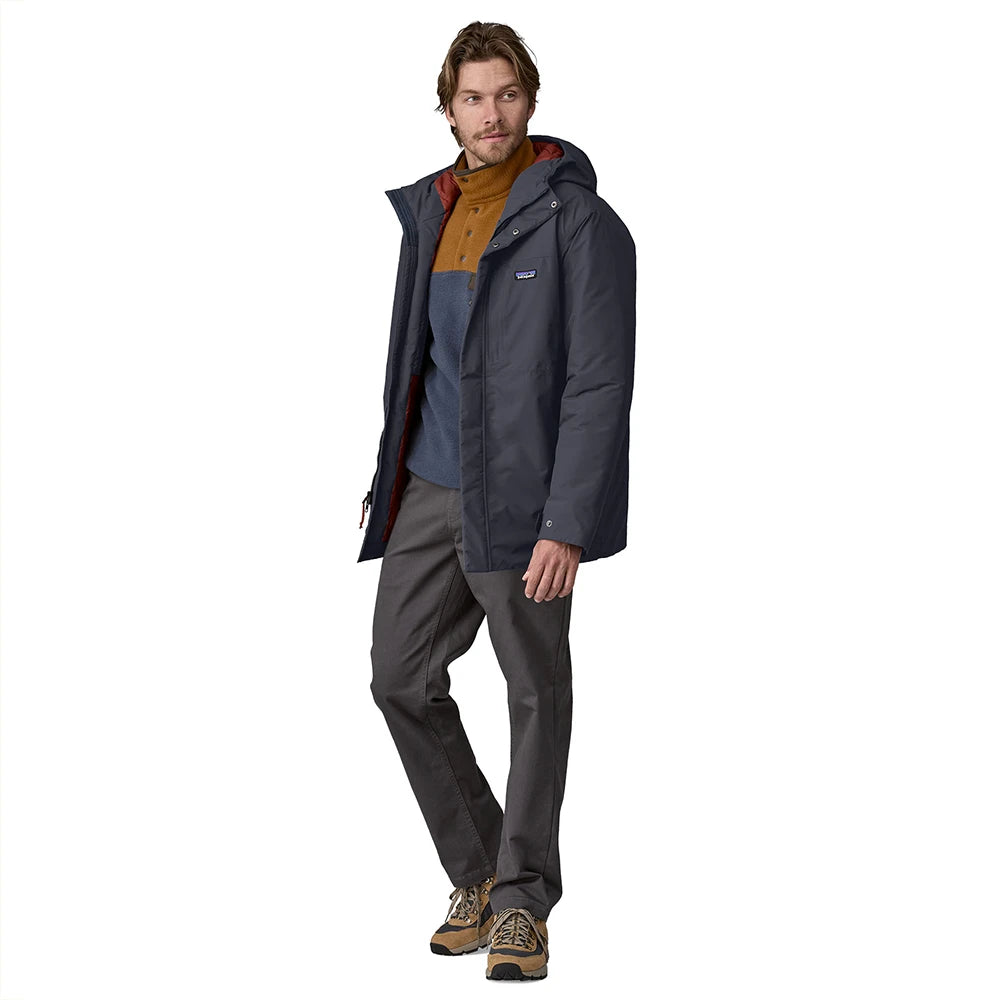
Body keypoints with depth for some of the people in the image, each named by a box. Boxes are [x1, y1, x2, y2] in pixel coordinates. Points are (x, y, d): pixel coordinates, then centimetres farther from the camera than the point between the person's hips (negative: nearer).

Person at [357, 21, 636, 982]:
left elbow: (600, 385, -15)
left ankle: (521, 901, 15)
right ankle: (477, 871, 23)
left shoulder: (579, 220, -10)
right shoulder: (427, 214, 11)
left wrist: (568, 525, -20)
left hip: (519, 499, -7)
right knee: (401, 677, 6)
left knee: (536, 693, 4)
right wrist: (387, 477, 18)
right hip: (428, 489, 7)